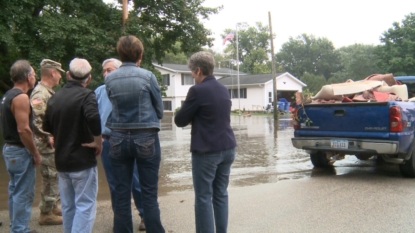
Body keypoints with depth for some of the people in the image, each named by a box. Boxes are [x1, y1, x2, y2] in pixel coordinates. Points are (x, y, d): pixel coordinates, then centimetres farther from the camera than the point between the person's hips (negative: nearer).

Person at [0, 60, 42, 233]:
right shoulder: (21, 97, -18)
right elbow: (23, 130, -24)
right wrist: (36, 154, -15)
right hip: (20, 151, -10)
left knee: (15, 191, 17)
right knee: (23, 194, -3)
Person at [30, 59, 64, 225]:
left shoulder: (48, 92, 13)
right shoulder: (40, 93, -18)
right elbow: (34, 120, -28)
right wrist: (47, 137, -22)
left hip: (55, 145, 10)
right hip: (48, 146, -10)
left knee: (54, 178, 19)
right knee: (50, 179, -1)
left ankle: (53, 207, 32)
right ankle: (46, 214, 11)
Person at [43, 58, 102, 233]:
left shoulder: (54, 97, 8)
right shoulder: (86, 95, -13)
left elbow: (47, 128, 16)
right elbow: (93, 118, -32)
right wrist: (98, 141, -18)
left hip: (61, 161, 7)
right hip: (83, 160, -7)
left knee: (68, 206, 16)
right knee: (85, 206, -1)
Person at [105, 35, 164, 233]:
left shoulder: (109, 79, 1)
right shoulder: (147, 76, -7)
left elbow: (114, 105, 7)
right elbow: (159, 110, 1)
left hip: (118, 138, 3)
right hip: (146, 138, -3)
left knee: (121, 194, 9)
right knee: (149, 194, 3)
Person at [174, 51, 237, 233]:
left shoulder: (197, 90, -13)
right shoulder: (224, 90, 11)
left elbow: (180, 121, -8)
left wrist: (190, 113, 10)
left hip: (206, 151, -7)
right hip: (227, 148, 8)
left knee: (203, 198, 1)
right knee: (221, 194, 14)